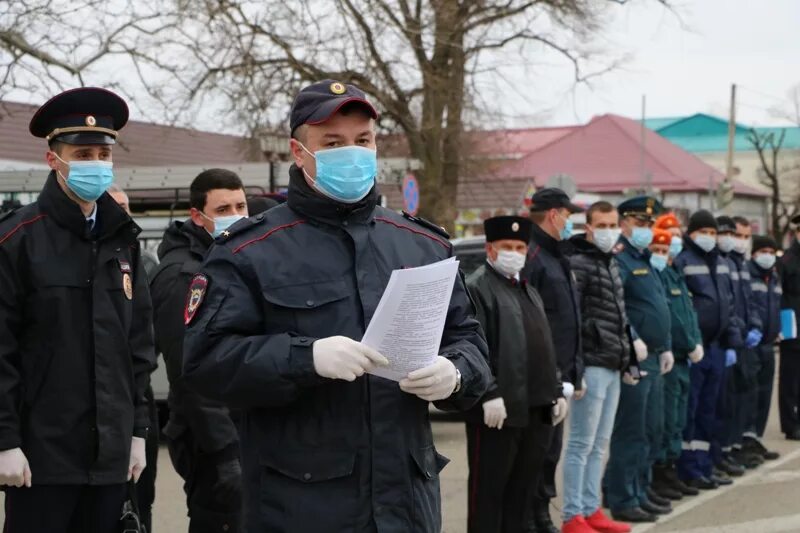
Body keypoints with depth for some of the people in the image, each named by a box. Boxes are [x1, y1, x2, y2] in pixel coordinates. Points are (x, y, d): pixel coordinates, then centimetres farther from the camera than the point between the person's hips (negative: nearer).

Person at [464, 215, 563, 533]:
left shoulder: (529, 292, 22)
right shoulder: (476, 288, -6)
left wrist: (556, 392, 17)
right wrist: (490, 394, -22)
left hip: (536, 411, 8)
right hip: (499, 411, -8)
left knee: (522, 491, 13)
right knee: (488, 492, -1)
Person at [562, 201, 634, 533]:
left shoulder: (611, 263, 17)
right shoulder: (578, 263, -10)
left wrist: (626, 358, 19)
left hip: (612, 367, 9)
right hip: (592, 365, -9)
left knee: (599, 444, 13)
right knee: (582, 443, -4)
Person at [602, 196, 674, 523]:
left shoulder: (645, 260, 20)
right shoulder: (618, 259, -11)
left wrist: (666, 348, 18)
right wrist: (633, 340, -27)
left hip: (652, 358, 10)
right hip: (633, 359, -10)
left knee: (652, 430, 16)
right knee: (631, 432, -6)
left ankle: (641, 488, 27)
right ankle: (623, 500, 0)